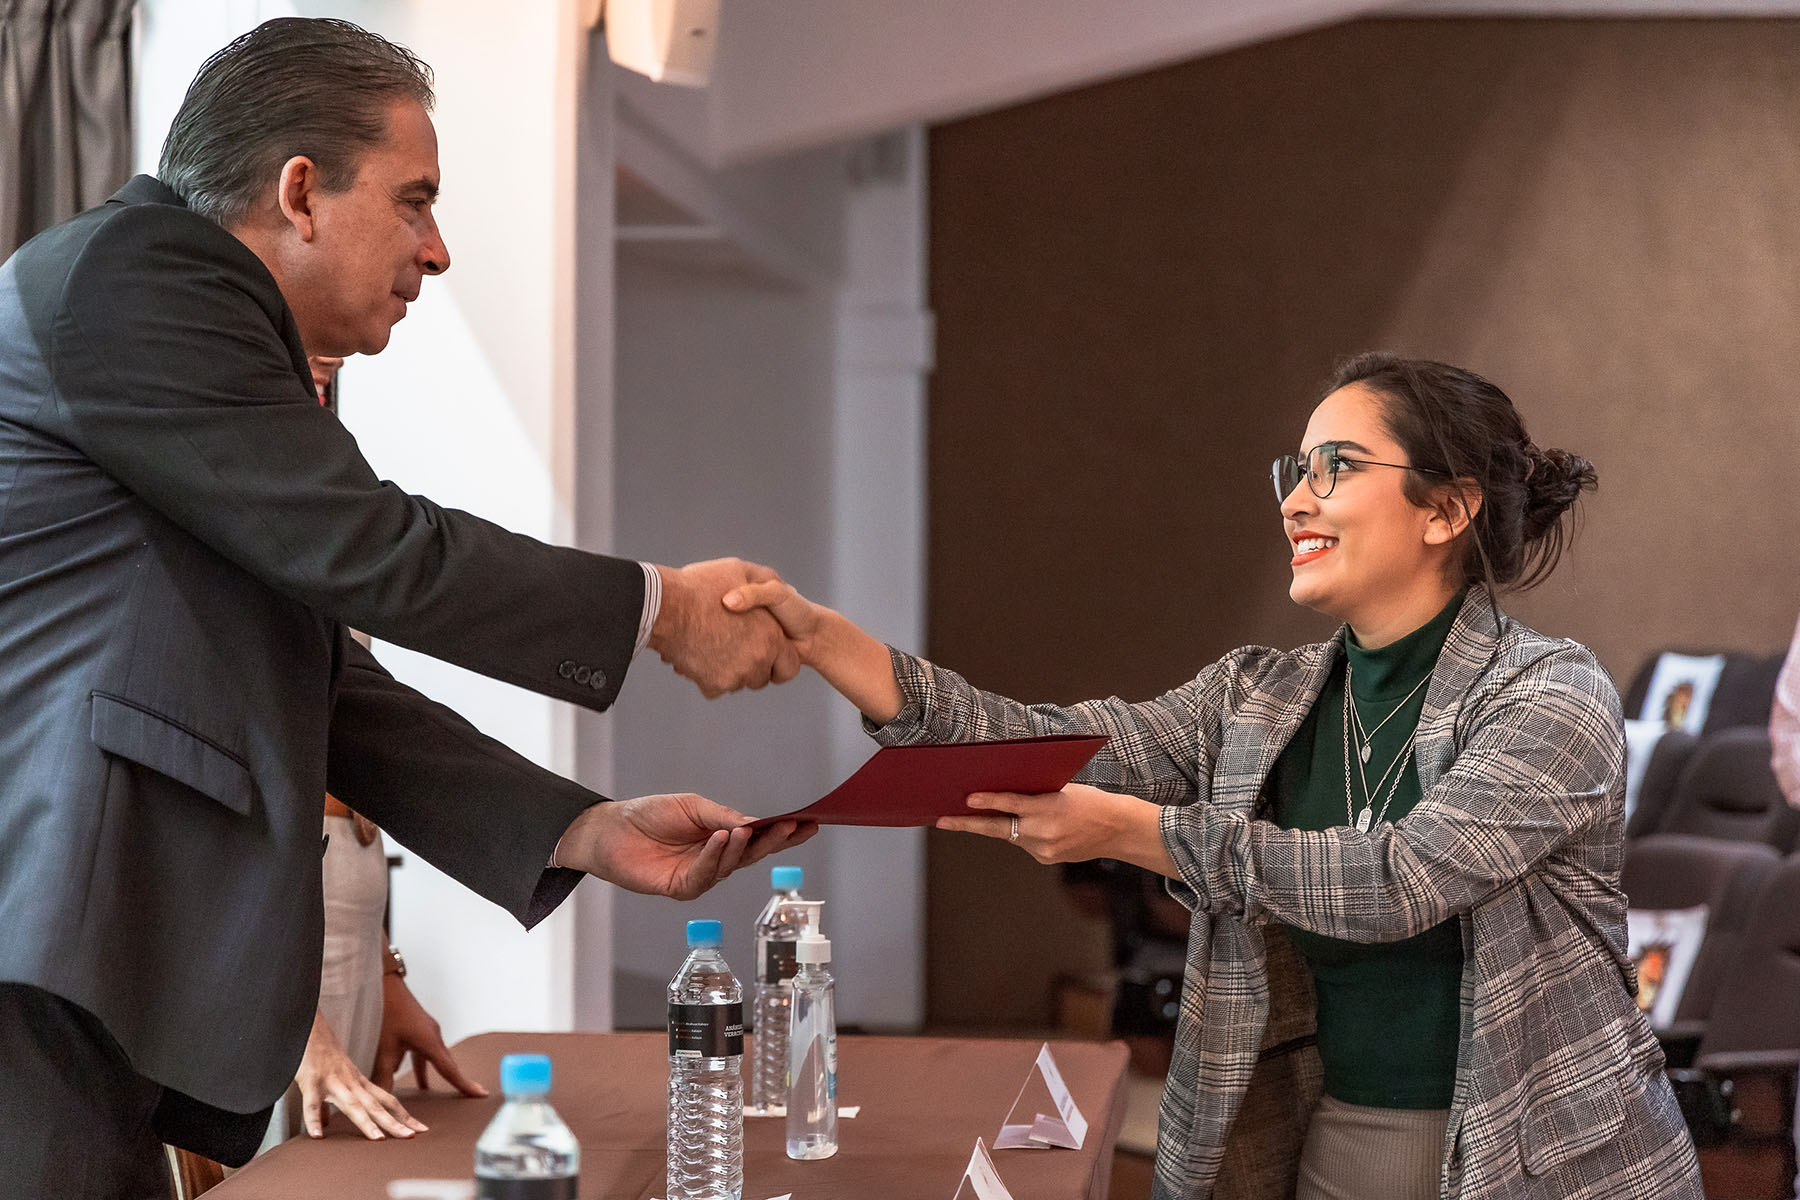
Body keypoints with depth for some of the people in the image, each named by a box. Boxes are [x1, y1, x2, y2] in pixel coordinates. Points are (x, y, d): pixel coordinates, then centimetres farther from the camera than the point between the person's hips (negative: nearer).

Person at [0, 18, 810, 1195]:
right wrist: (662, 608, 0)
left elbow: (335, 693, 20)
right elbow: (365, 552, -11)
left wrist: (586, 832, 13)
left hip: (98, 990, 10)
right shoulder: (134, 269, -7)